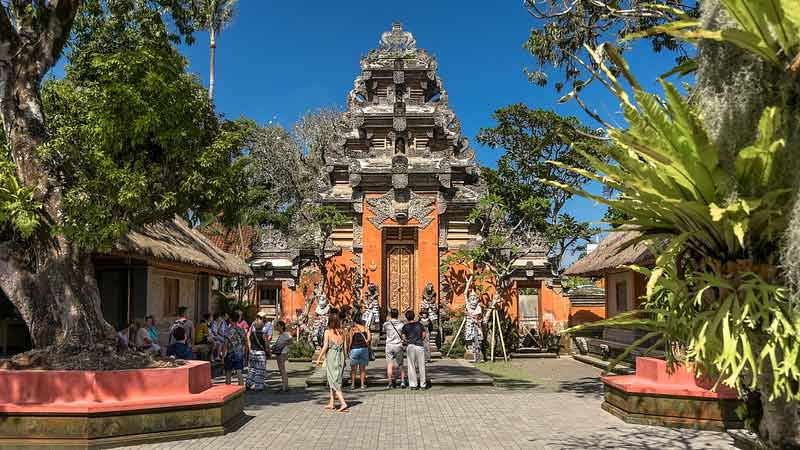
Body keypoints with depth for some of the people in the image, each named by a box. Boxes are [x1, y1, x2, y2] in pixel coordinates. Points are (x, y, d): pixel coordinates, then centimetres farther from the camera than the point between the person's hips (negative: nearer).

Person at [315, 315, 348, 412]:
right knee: (333, 380, 17)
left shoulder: (328, 331, -8)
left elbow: (325, 346, -10)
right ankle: (331, 403, 23)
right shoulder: (341, 332, 5)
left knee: (334, 381, -3)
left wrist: (319, 358, -3)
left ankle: (343, 403, -14)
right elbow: (344, 347, 7)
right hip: (340, 357, 5)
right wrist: (345, 359, 16)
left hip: (331, 357, -5)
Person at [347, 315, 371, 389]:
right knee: (363, 368, 9)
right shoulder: (365, 328, 4)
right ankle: (363, 384, 10)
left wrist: (348, 349, 2)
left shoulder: (352, 329, -3)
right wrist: (366, 342, 9)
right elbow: (369, 338, -8)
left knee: (353, 368, 6)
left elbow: (349, 340, -7)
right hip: (364, 349, 2)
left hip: (354, 349, -2)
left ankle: (353, 384, 5)